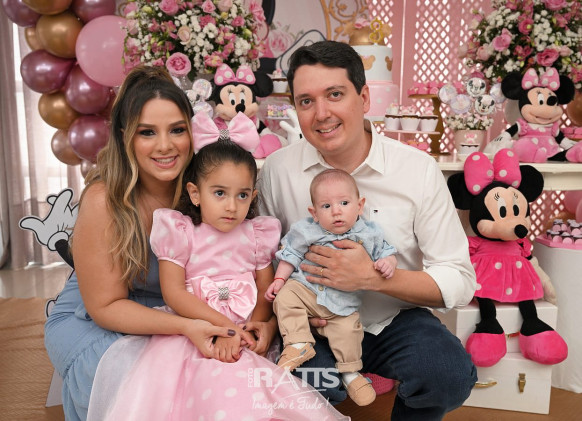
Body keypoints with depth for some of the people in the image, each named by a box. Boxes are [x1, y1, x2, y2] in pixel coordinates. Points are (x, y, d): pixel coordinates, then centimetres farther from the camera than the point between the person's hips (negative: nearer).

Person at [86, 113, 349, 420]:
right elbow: (174, 293, -8)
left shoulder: (256, 235, 6)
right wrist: (223, 324, -15)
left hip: (241, 335, 1)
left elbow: (266, 297, 6)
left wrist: (245, 332, -12)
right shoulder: (180, 231, -1)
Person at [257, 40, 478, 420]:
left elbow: (459, 281, -10)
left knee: (451, 373, -26)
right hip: (314, 323, 0)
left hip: (396, 320, 1)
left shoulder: (419, 169, -10)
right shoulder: (278, 169, -6)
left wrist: (372, 277, -24)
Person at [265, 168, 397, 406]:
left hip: (343, 303, 0)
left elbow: (387, 253, 6)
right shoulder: (306, 231, -7)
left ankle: (350, 372, 8)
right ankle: (299, 344, -13)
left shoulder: (369, 234, -4)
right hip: (306, 289, 1)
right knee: (285, 297, -22)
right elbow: (290, 255, 3)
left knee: (348, 329, -16)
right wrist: (280, 279, -6)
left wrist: (387, 263, -17)